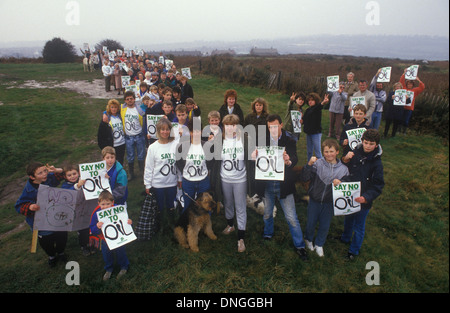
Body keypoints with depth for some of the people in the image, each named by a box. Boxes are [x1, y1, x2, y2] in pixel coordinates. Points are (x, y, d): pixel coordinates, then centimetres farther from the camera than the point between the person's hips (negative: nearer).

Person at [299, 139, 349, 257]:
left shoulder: (343, 169, -6)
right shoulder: (317, 163, -17)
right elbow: (304, 178, -20)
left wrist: (340, 183, -19)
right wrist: (309, 165, -33)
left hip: (329, 203, 2)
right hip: (314, 200, -2)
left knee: (325, 225, 17)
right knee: (311, 222, 18)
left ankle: (319, 244, 44)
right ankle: (309, 239, 48)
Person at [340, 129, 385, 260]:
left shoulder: (376, 163, -18)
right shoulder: (355, 153, -10)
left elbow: (378, 186, -16)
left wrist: (366, 197, -32)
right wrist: (345, 159, -20)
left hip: (364, 200, -3)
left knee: (359, 226, 14)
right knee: (348, 218, 27)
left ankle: (354, 250, 36)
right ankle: (345, 238, 54)